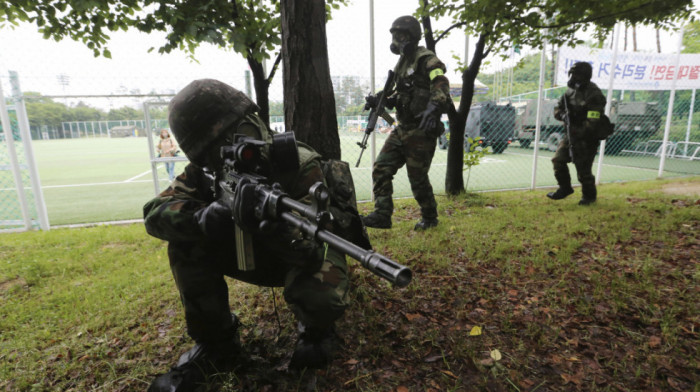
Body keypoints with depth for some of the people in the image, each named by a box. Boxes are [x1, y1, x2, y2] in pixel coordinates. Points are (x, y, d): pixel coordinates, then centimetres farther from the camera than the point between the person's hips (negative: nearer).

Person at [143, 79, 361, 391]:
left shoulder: (300, 165, -29)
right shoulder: (207, 172, -12)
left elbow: (310, 250, -35)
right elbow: (155, 213, -21)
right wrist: (200, 218, -43)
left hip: (306, 257, -3)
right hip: (255, 255, 4)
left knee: (320, 298, -36)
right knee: (186, 242, -17)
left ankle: (317, 333, 6)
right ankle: (215, 344, 1)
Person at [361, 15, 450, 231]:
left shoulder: (426, 60, -11)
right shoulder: (402, 63, 17)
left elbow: (441, 86, -27)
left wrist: (433, 108, -45)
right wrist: (380, 101, 10)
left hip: (421, 131, -8)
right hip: (402, 129, 8)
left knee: (418, 178, 0)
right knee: (381, 168, -1)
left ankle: (430, 218, 22)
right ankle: (382, 214, 3)